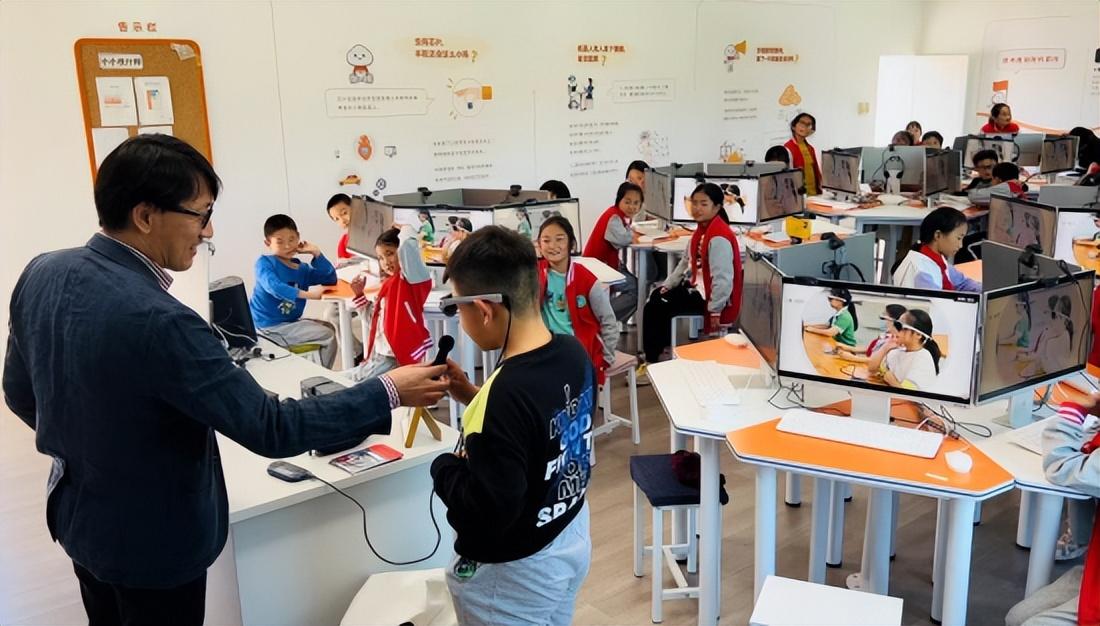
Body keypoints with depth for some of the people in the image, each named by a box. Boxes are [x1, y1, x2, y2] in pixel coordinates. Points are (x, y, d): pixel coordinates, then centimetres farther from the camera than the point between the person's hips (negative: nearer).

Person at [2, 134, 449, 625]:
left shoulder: (41, 273, -9)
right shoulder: (156, 321, -35)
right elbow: (270, 429, -30)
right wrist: (388, 393, -23)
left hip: (77, 515, 8)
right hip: (151, 538, -7)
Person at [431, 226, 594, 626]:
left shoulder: (507, 395, -33)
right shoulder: (573, 353, -9)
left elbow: (485, 515, -29)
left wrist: (444, 465, -13)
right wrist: (473, 397, 1)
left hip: (516, 572, -8)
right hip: (571, 538, 8)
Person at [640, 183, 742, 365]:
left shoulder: (719, 238, -26)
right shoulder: (702, 228, 6)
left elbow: (722, 278, -27)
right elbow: (687, 261, 16)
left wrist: (715, 310, -23)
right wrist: (668, 284, 12)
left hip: (707, 295, -10)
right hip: (695, 284, 10)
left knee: (658, 308, -8)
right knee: (653, 300, 13)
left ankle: (653, 359, 10)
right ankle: (656, 350, 22)